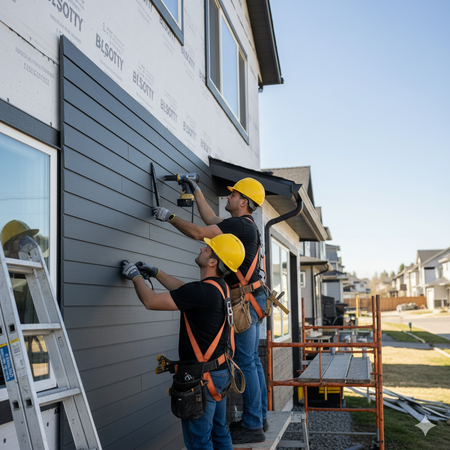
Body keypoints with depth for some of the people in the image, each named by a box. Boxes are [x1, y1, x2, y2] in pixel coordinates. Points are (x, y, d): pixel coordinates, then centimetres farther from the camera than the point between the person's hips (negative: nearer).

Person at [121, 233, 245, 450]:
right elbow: (182, 288, 23)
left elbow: (151, 301, -20)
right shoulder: (220, 287, 5)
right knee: (219, 432, 19)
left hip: (202, 376, -9)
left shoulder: (201, 291, -25)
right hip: (220, 371, 9)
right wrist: (155, 272, 25)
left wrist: (136, 276, -2)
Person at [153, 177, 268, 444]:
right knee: (252, 361, 15)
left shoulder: (239, 224, -15)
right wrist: (196, 190, 32)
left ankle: (252, 427, 1)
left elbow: (199, 233, -20)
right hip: (251, 301, 10)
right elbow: (211, 220, 27)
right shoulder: (246, 225, 16)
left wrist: (170, 217, -7)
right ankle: (259, 417, 23)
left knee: (246, 362, -6)